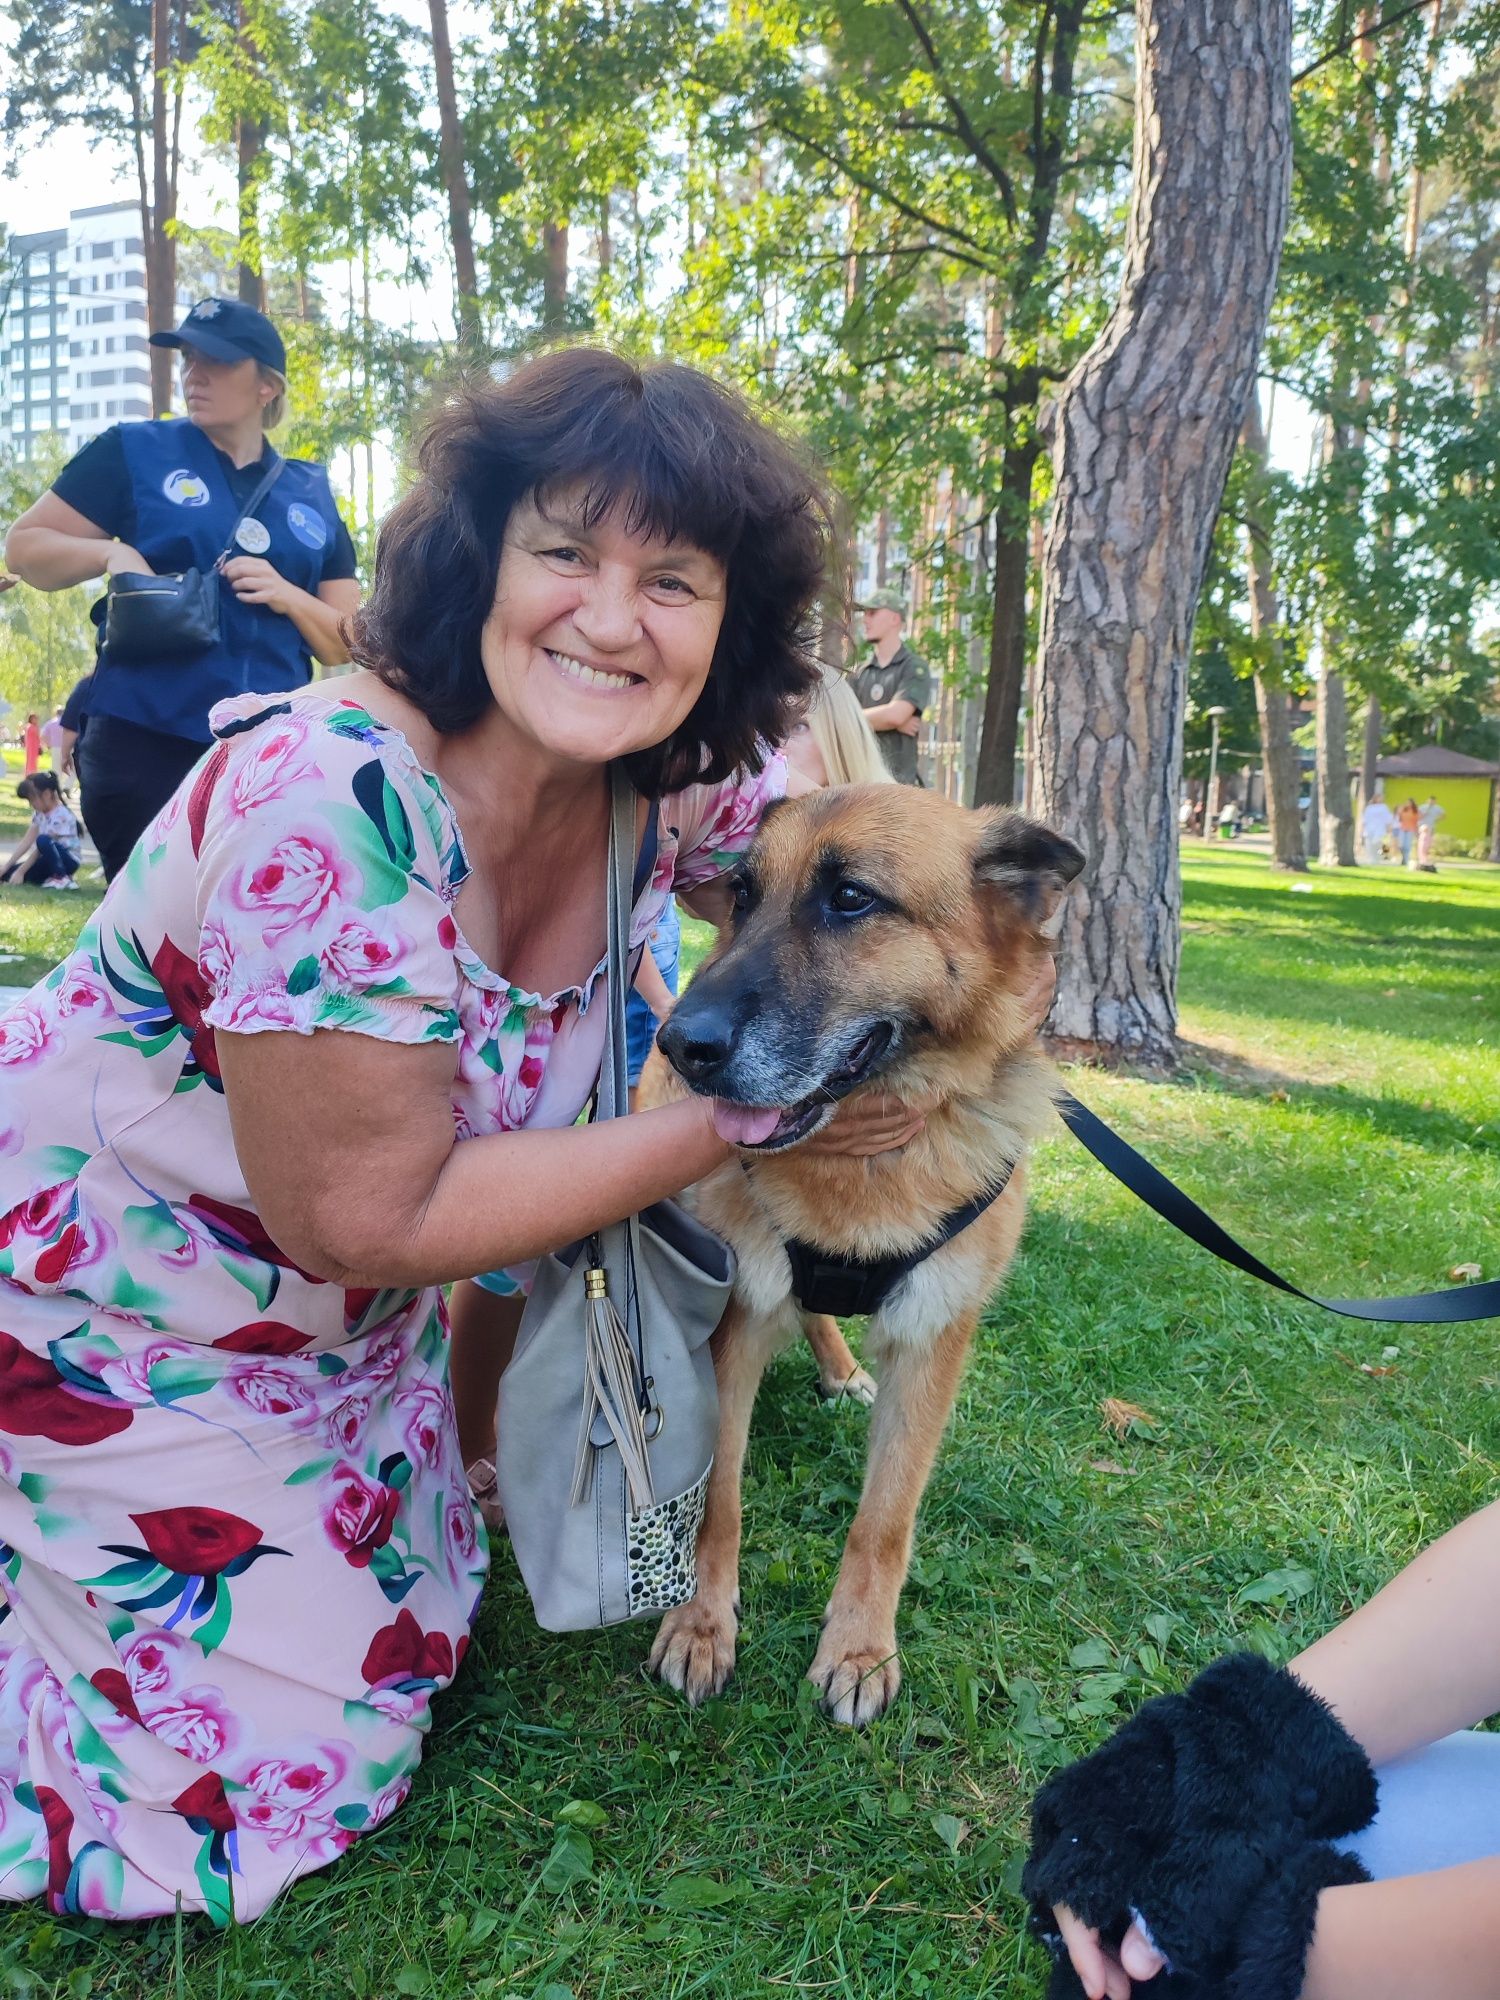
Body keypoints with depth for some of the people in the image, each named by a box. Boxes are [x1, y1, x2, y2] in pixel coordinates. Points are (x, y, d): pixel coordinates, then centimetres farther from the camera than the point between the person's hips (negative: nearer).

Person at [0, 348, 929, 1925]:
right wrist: (736, 1122, -26)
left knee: (402, 1646, 21)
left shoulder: (672, 787, -13)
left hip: (349, 1324, 7)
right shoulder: (335, 806, -34)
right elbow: (369, 1213, -29)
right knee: (285, 1781, 2)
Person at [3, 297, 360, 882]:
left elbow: (350, 647, 12)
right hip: (145, 745, -2)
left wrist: (288, 597, -8)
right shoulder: (135, 452, 6)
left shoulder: (311, 494, 13)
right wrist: (111, 553, -11)